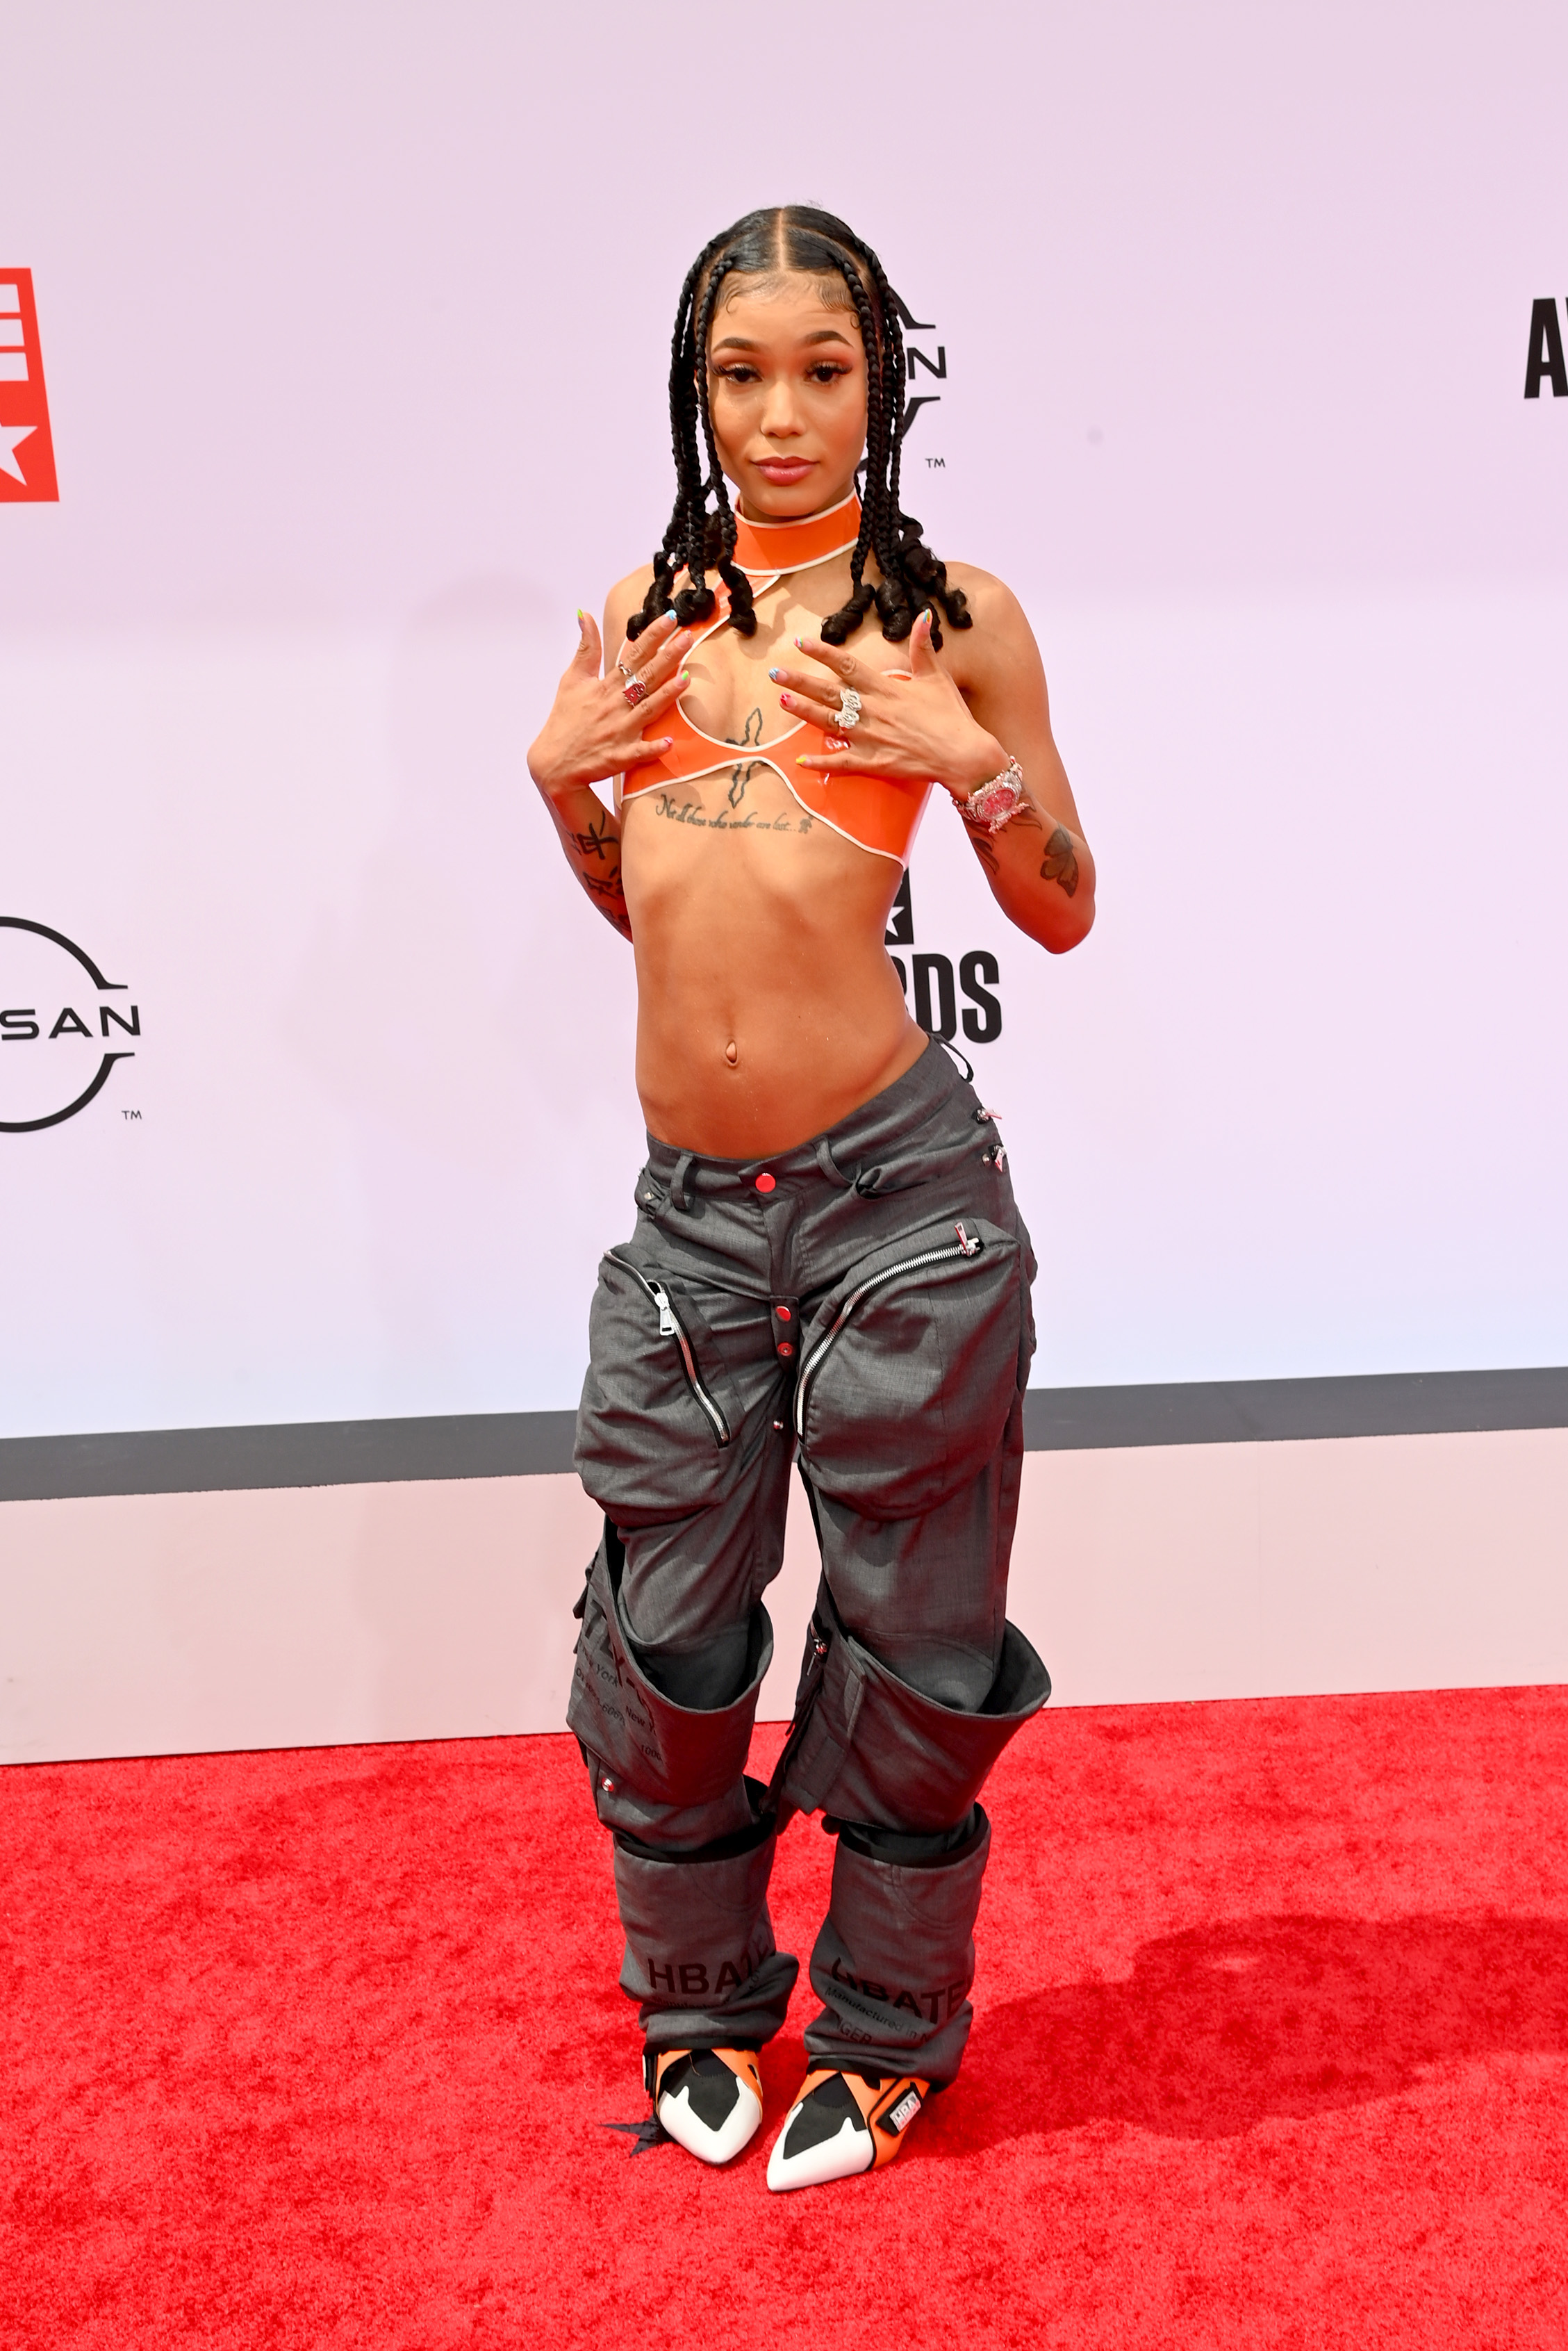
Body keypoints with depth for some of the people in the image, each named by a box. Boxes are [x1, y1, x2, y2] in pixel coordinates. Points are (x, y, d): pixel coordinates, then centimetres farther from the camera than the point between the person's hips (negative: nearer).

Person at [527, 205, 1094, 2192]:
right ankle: (695, 1998, 39)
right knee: (665, 1634, 13)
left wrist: (972, 761, -12)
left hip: (894, 1185, -3)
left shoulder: (950, 614, 1)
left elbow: (1062, 912, 4)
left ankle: (884, 2032, 35)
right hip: (691, 1202, 4)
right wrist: (559, 771, 3)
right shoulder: (645, 613, 11)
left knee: (906, 1640, 10)